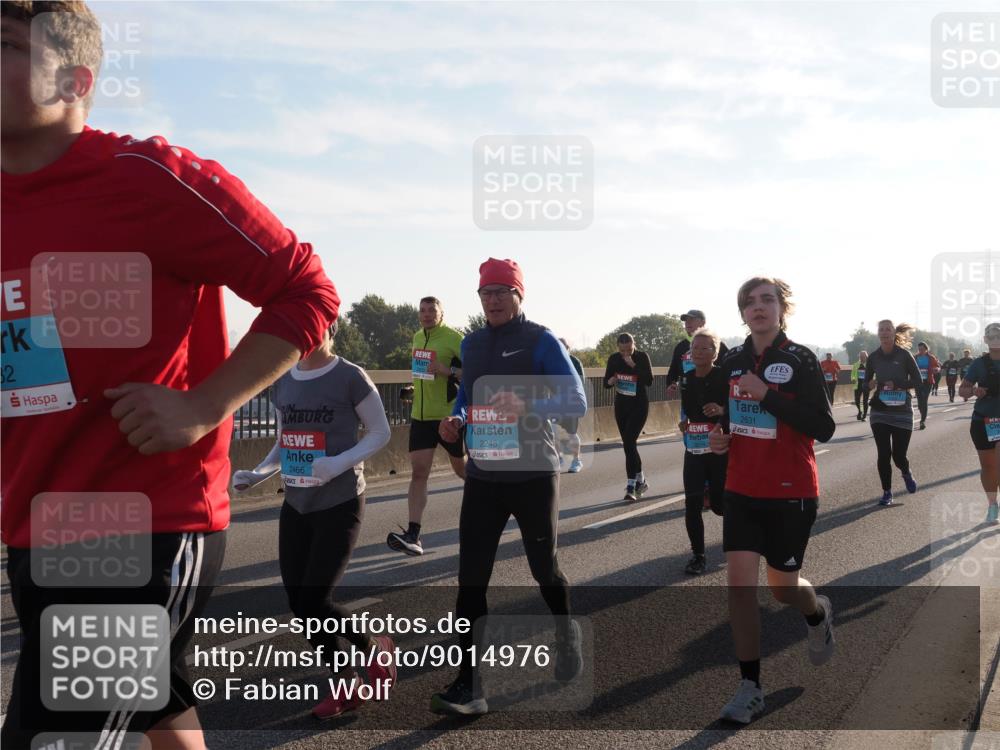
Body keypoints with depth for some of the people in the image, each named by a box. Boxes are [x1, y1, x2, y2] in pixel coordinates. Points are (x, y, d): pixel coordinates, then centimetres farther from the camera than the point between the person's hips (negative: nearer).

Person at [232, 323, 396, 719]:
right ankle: (345, 685, 24)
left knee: (314, 603, -9)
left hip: (340, 505, -6)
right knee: (299, 604, 5)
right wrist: (257, 474, -1)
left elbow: (380, 433, -7)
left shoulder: (350, 377, -10)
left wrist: (340, 463, -22)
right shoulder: (282, 382, 7)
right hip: (296, 506, 6)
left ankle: (376, 644, 22)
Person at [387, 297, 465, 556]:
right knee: (418, 472, -5)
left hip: (449, 416, -5)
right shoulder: (418, 337, 12)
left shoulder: (454, 338, -10)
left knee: (462, 469, 12)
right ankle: (413, 536, -10)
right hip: (420, 416, 5)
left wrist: (448, 371, -26)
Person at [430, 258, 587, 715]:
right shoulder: (472, 344, 10)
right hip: (483, 476, 4)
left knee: (544, 570, 12)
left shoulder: (540, 341, -7)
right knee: (471, 578, -3)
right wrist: (457, 420, 0)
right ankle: (469, 684, 1)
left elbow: (577, 403, -11)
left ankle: (568, 638, 42)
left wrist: (527, 407, -28)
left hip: (533, 475, -4)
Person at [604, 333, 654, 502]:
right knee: (628, 444, 10)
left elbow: (649, 381, -20)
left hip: (639, 405, -5)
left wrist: (633, 365, -27)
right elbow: (606, 382, 5)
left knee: (629, 443, -16)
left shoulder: (642, 357, -10)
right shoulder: (614, 359, 0)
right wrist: (611, 381, -18)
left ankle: (631, 487, -16)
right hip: (621, 405, 5)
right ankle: (641, 481, 27)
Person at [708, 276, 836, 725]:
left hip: (791, 493, -4)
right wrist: (718, 436, -2)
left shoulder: (800, 360, -10)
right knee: (739, 581, -5)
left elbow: (824, 428, -17)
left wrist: (767, 394, -23)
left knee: (783, 587, 8)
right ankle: (750, 688, 6)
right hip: (741, 490, 4)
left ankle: (818, 614, 46)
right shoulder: (732, 362, 5)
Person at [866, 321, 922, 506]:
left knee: (898, 455, 0)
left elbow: (917, 380, -6)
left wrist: (896, 384, -19)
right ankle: (887, 492, 12)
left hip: (902, 412, -2)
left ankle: (906, 473, 36)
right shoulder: (873, 357, 2)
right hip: (880, 412, 2)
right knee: (883, 454, -2)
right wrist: (870, 385, -12)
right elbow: (867, 382, 11)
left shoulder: (904, 355, -6)